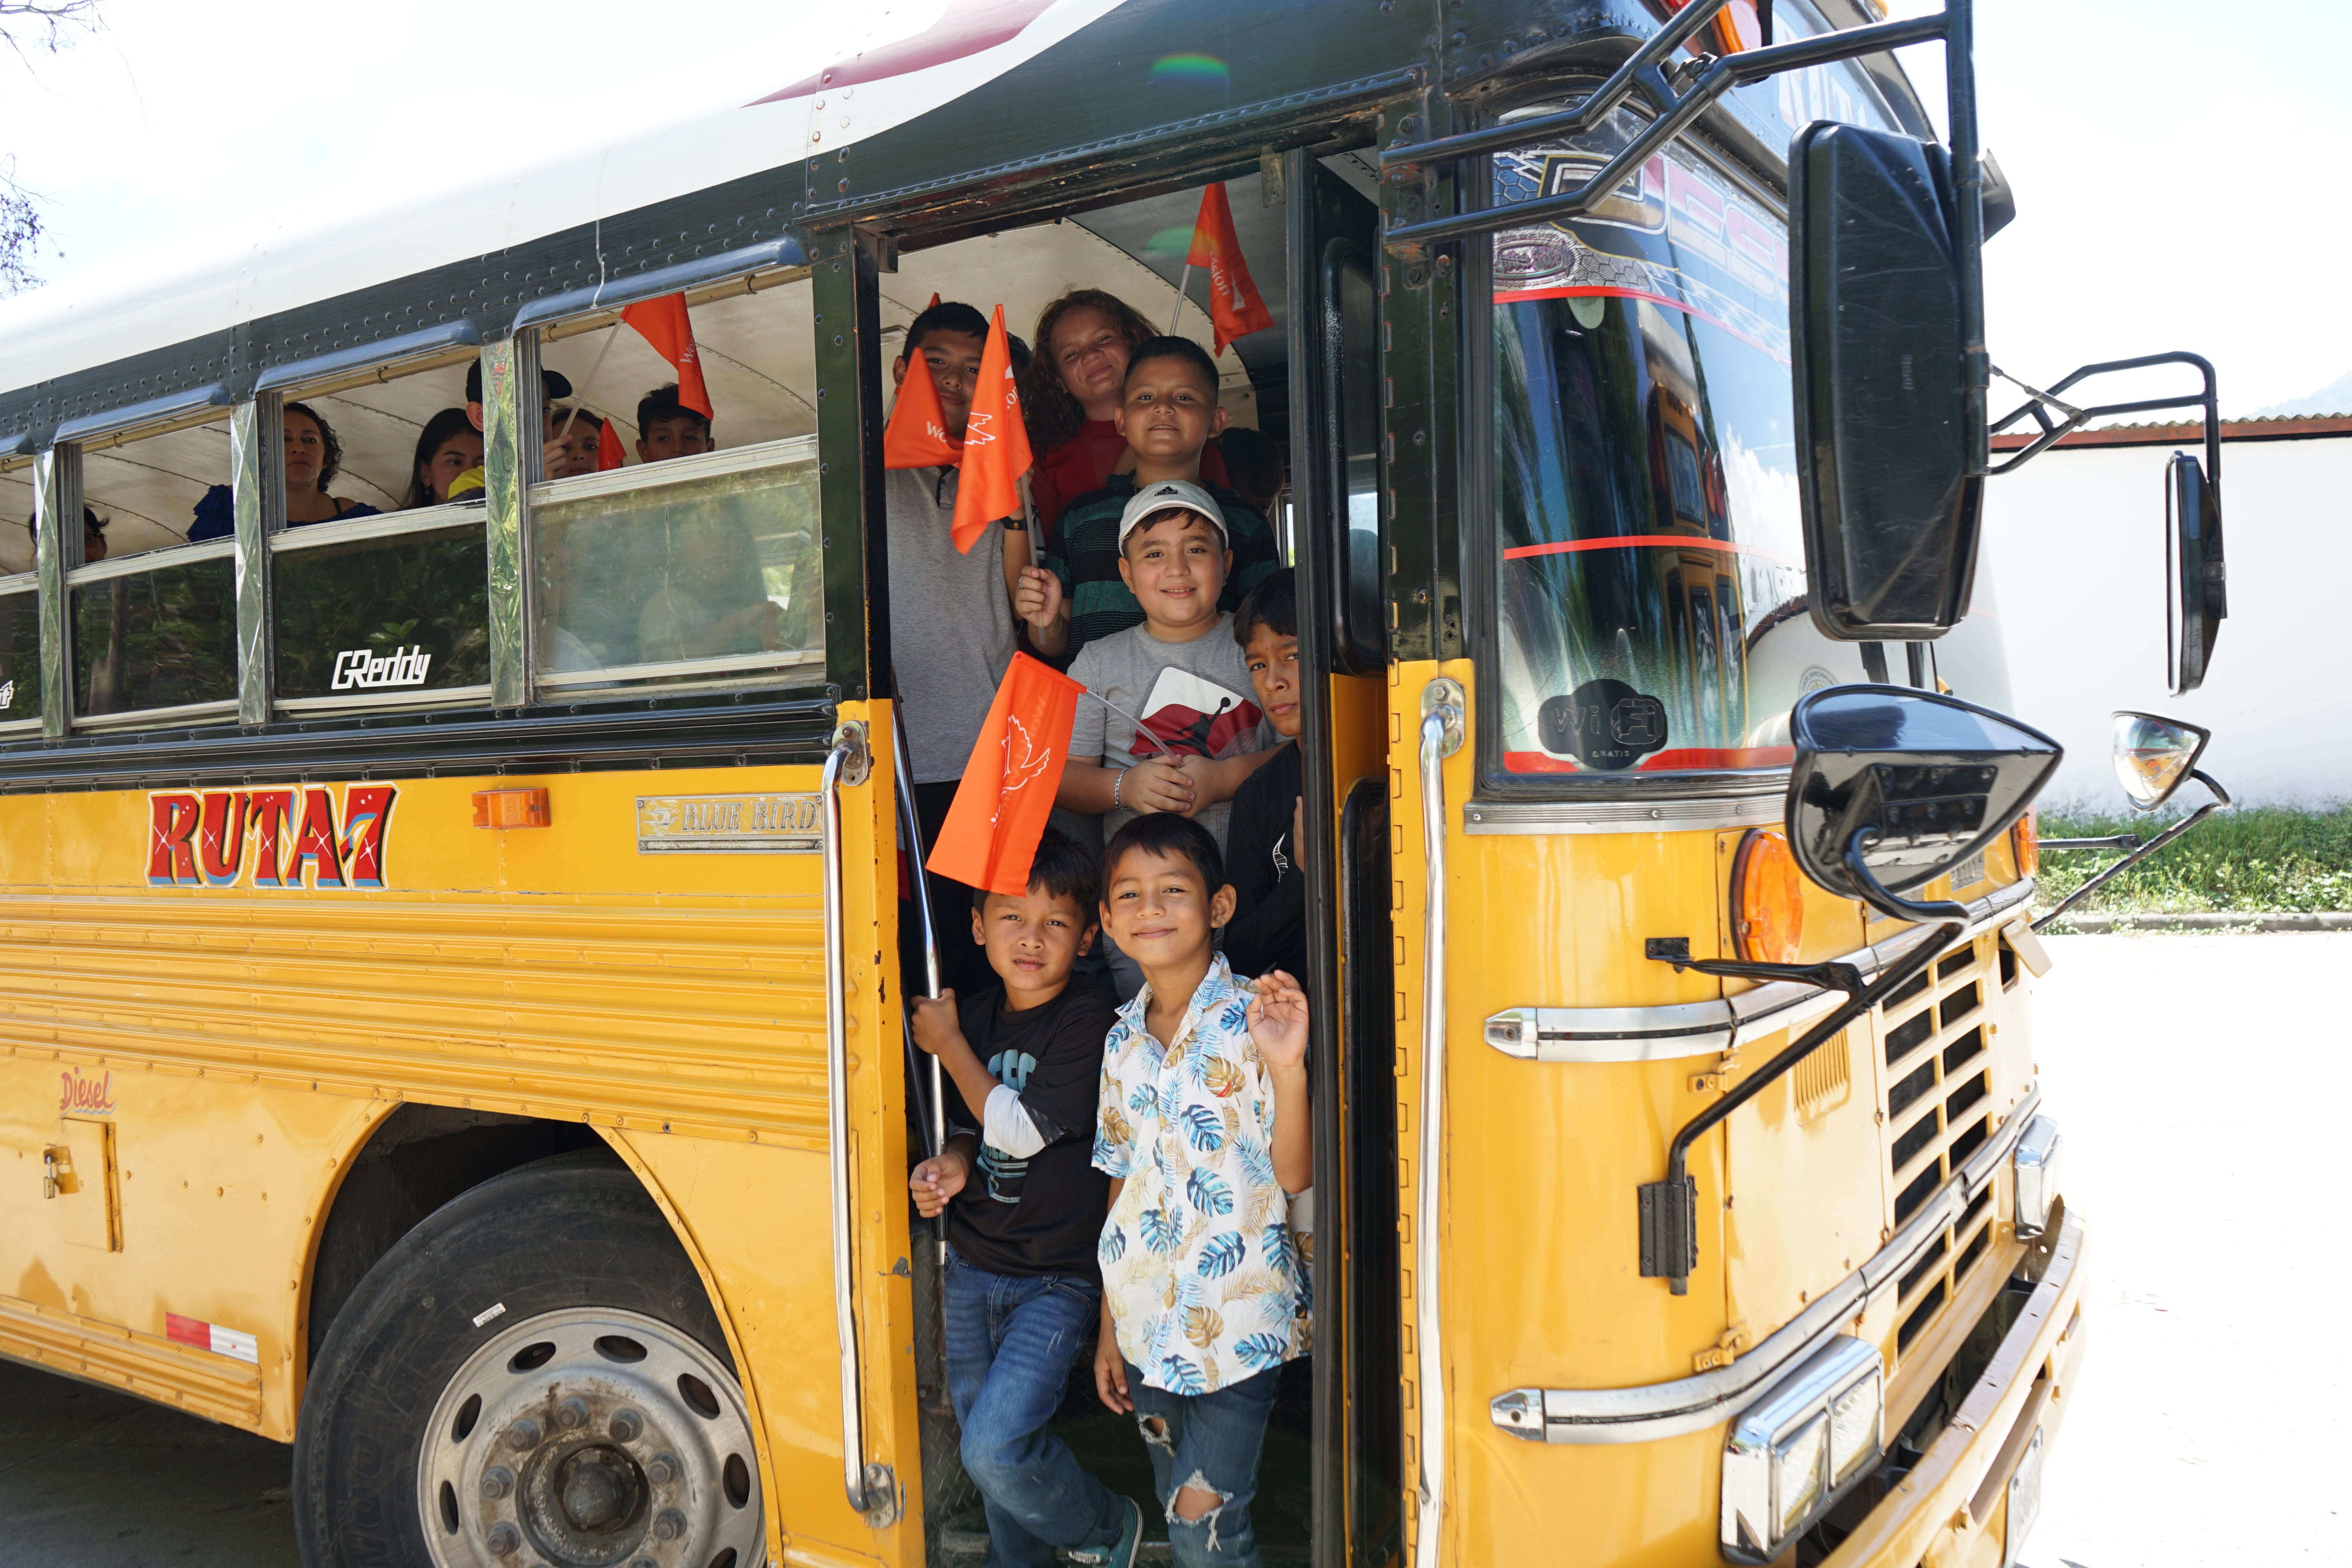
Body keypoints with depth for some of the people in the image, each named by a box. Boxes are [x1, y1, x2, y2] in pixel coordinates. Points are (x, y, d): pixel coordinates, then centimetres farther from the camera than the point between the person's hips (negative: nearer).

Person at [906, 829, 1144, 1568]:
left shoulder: (1090, 1023, -16)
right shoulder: (974, 1015, 4)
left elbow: (1019, 1130, -20)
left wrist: (948, 1046, -11)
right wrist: (950, 1167, -8)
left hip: (1057, 1278, -6)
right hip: (972, 1267, 6)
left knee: (997, 1449, -15)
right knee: (983, 1448, 15)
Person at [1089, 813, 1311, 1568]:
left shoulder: (1255, 1019, -12)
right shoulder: (1123, 1038, 4)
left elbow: (1295, 1176, -16)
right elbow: (1124, 1183, 11)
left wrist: (1288, 1068, -33)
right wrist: (1109, 1329, 12)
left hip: (1239, 1321, -5)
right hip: (1147, 1324, 5)